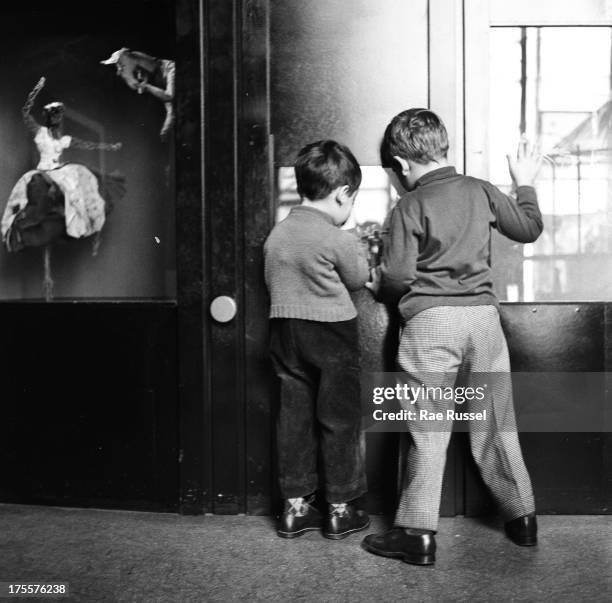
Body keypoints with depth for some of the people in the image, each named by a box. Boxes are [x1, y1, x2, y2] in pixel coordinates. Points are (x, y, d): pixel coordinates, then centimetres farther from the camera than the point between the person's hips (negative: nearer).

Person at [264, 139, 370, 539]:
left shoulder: (276, 235, 3)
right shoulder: (339, 240, -16)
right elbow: (358, 280, 0)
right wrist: (359, 249, 17)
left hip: (285, 330, 6)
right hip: (332, 333, -5)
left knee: (294, 416, 12)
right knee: (339, 419, 6)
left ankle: (295, 505, 20)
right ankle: (341, 509, 17)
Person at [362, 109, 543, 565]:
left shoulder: (409, 207, -6)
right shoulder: (481, 191, 7)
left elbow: (397, 276, -11)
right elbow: (530, 228, 18)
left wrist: (377, 283, 11)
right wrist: (525, 184, 33)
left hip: (430, 320, -4)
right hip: (483, 314, 4)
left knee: (428, 429, 2)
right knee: (496, 423, 15)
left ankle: (418, 533, 8)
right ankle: (523, 517, 28)